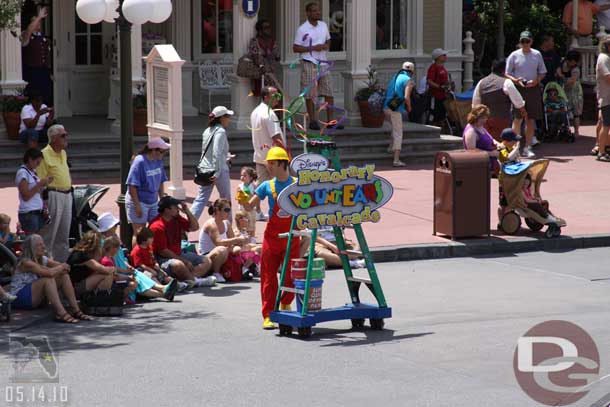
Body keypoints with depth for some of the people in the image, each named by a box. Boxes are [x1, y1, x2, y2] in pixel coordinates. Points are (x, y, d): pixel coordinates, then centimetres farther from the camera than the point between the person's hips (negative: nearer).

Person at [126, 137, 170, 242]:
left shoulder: (158, 161, 2)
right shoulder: (140, 162, -19)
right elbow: (132, 186, -19)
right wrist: (137, 206, -20)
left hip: (153, 201, 7)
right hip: (139, 202, -7)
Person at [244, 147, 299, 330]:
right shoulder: (267, 186, 1)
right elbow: (250, 206, 2)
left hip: (292, 237, 0)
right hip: (272, 237, 0)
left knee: (290, 275, 5)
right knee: (269, 275, -2)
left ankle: (286, 304, 31)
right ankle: (268, 315, 2)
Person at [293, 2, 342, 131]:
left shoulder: (323, 25, 10)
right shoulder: (302, 29, -7)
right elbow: (295, 48, -7)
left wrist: (327, 46, -2)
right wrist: (312, 48, -16)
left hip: (323, 63, 5)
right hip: (309, 63, -5)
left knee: (329, 93, 3)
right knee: (310, 94, 0)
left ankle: (330, 121, 8)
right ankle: (312, 121, 8)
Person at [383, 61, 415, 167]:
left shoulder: (395, 77, 17)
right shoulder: (409, 81, -5)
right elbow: (406, 97, -18)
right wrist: (409, 108, 1)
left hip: (386, 107, 7)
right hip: (396, 110, -7)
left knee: (396, 128, 31)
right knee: (398, 134, -3)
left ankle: (391, 147, 24)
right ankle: (396, 160, -7)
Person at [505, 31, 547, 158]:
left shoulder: (537, 54, 8)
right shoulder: (514, 55, 2)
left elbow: (542, 73, 14)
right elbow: (507, 74, 4)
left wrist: (536, 81, -7)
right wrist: (516, 80, -16)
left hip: (533, 89, 2)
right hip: (518, 88, -2)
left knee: (531, 119, 3)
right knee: (518, 118, -7)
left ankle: (528, 147, 8)